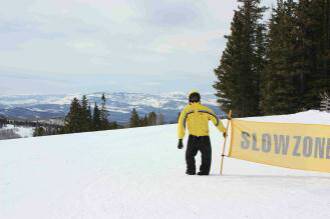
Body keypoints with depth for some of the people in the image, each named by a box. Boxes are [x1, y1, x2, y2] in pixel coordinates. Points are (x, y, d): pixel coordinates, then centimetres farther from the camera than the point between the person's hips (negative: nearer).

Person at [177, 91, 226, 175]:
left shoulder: (186, 110, 3)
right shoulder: (205, 109, 7)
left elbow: (181, 124, -5)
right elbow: (216, 120, 9)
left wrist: (180, 139, -6)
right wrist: (223, 130, 21)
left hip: (192, 138, -1)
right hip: (205, 138, 1)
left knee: (190, 155, 22)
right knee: (206, 156, 18)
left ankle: (191, 170, 14)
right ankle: (204, 171, 6)